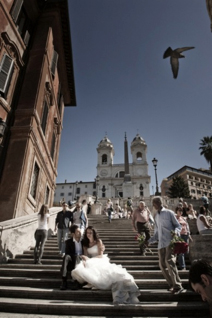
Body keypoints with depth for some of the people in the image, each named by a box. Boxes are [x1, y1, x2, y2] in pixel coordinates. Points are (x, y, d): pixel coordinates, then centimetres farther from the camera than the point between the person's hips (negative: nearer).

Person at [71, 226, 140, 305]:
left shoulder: (98, 241, 1)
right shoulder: (85, 244, 13)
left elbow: (101, 255, -6)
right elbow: (85, 256, 5)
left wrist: (89, 259, -18)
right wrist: (85, 261, -20)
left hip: (101, 261, -3)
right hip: (91, 262, 4)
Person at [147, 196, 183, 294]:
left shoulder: (169, 213, 2)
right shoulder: (156, 217, 18)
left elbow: (178, 226, 2)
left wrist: (176, 231, -20)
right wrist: (149, 241, 10)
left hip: (170, 241, -6)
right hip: (161, 243, 6)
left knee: (169, 261, -17)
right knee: (162, 265, 4)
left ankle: (178, 286, -5)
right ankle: (172, 284, 20)